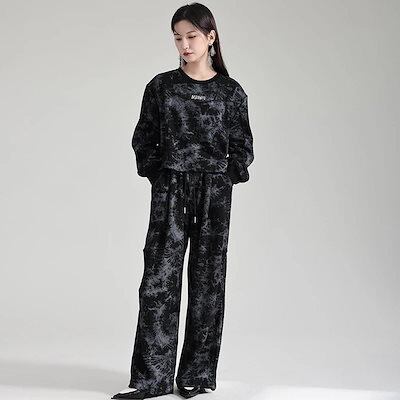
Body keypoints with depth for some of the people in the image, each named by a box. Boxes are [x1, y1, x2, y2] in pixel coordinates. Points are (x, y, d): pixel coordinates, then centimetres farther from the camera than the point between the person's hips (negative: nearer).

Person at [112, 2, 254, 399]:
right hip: (170, 192, 0)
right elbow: (143, 139, 9)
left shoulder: (230, 92, 4)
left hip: (214, 195, 0)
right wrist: (158, 173, -1)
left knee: (207, 279, 5)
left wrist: (224, 177, -3)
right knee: (159, 279, -4)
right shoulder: (161, 86, 5)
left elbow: (242, 148, 8)